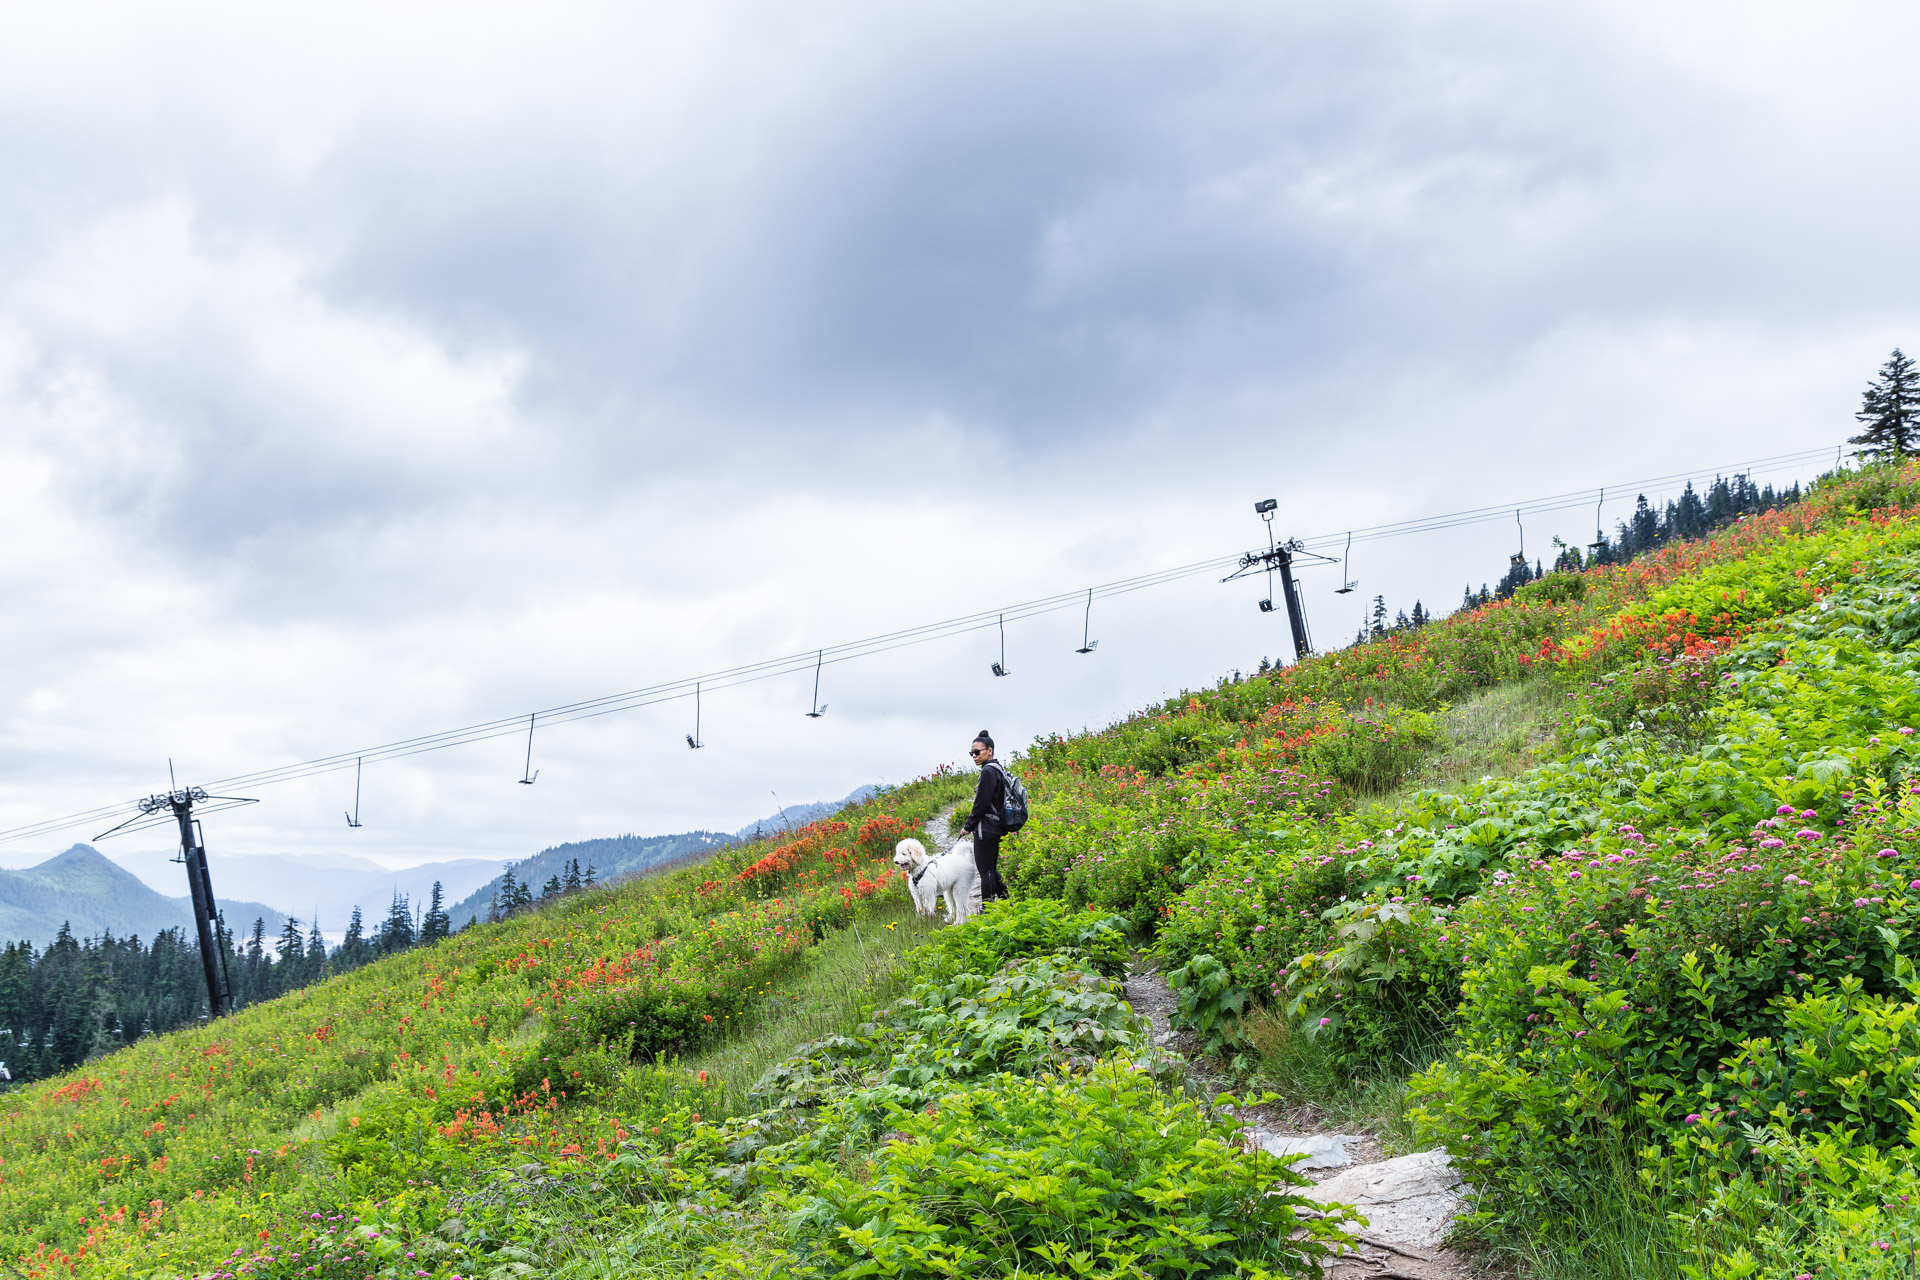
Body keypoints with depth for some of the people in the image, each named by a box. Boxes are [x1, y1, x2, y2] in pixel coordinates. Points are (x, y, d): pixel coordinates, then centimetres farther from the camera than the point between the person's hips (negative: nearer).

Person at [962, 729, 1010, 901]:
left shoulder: (988, 771, -15)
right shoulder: (998, 770, 14)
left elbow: (982, 803, -18)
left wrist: (968, 825, -6)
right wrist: (972, 825, 18)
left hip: (986, 828, -10)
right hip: (996, 827, 10)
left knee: (985, 871, -6)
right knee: (991, 870, 17)